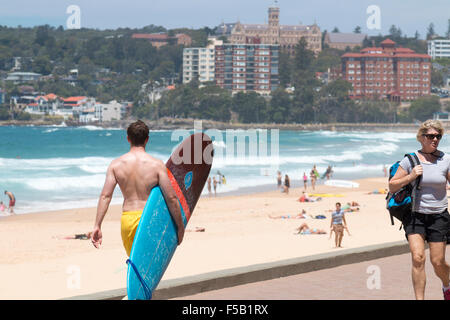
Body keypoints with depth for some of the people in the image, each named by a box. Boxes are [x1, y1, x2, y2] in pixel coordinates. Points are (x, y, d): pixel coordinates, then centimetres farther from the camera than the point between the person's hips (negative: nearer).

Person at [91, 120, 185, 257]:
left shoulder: (116, 164, 1)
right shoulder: (157, 164, -6)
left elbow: (105, 196, -6)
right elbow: (171, 198, -8)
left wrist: (97, 226, -5)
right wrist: (180, 226, 1)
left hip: (127, 219, 2)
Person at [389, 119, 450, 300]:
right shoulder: (410, 160, 0)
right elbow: (392, 186, 2)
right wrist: (411, 177, -13)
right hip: (414, 216, -1)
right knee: (418, 258, -16)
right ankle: (420, 298, -11)